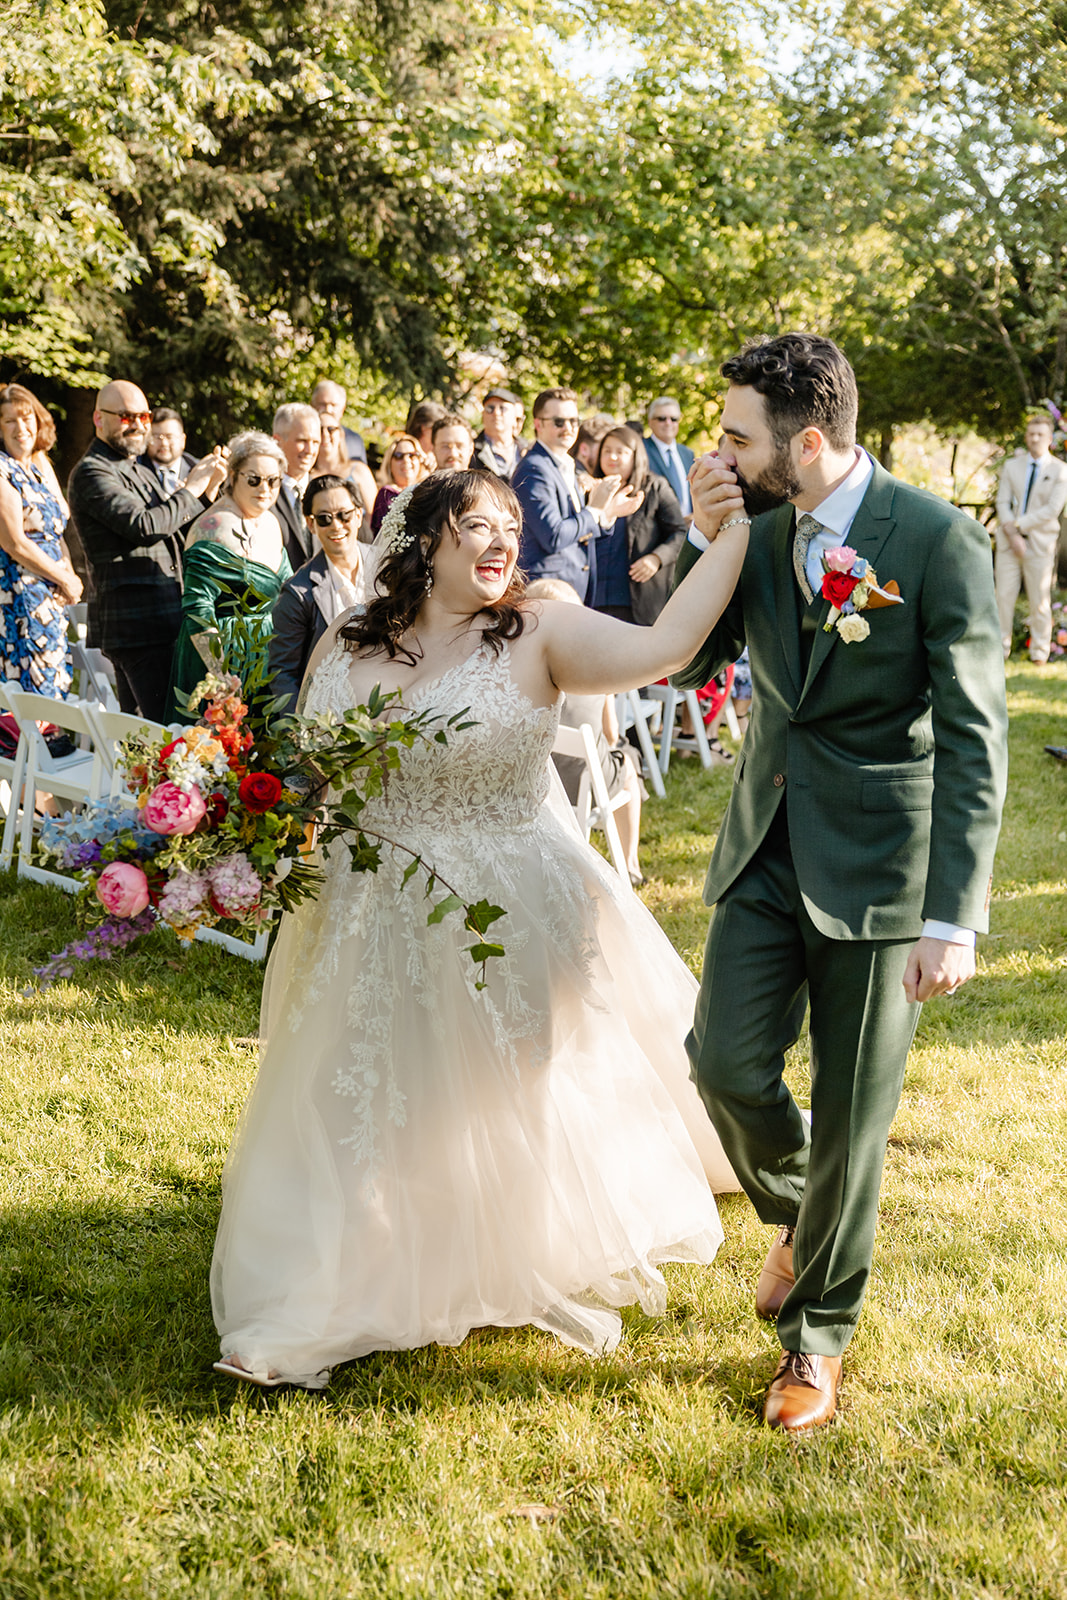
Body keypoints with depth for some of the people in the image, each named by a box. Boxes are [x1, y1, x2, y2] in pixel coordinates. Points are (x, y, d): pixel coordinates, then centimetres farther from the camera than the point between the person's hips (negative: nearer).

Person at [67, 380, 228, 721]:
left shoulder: (143, 474, 23)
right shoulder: (91, 473, -8)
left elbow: (179, 538, 22)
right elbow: (144, 526, -20)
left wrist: (209, 490, 9)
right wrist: (191, 489, -8)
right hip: (136, 626, -10)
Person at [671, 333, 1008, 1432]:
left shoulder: (939, 541, -15)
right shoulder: (758, 532, 3)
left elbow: (972, 739, -15)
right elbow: (682, 664, 9)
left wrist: (953, 917, -20)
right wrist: (704, 541, -8)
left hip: (878, 865, -5)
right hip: (768, 848, 5)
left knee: (850, 1116, 5)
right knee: (727, 1062, -2)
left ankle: (817, 1337, 25)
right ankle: (797, 1216, 31)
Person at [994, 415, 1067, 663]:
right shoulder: (1011, 466, 10)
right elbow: (1002, 503, 3)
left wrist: (1017, 525, -14)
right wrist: (1012, 535, -13)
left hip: (1040, 544, -2)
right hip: (1009, 541, 2)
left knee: (1040, 601, 1)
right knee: (1004, 596, -2)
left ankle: (1040, 653, 10)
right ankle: (1000, 650, 6)